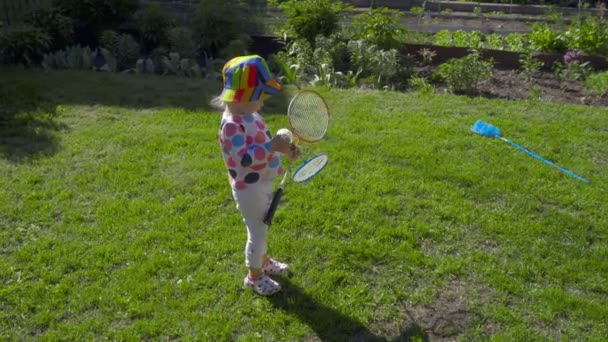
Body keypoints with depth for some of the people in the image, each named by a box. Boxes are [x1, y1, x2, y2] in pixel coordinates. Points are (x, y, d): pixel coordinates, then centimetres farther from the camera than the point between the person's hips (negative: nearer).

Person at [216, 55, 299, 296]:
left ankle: (264, 261, 48)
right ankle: (254, 275, 26)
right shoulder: (233, 124, -28)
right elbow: (244, 158, -37)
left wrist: (283, 148, 0)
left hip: (263, 184, 10)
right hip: (249, 189, -9)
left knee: (261, 228, 26)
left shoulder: (250, 116, 3)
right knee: (257, 231, 6)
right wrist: (273, 145, -39)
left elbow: (261, 144, 14)